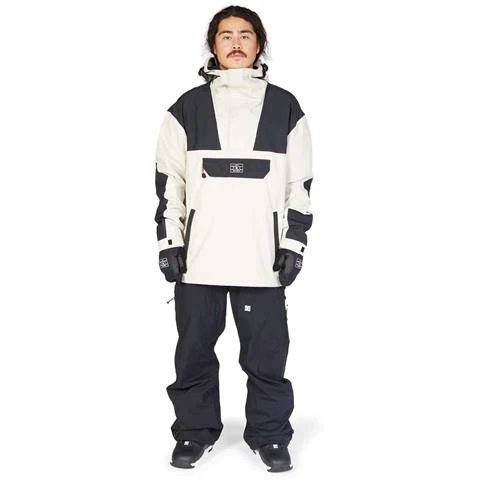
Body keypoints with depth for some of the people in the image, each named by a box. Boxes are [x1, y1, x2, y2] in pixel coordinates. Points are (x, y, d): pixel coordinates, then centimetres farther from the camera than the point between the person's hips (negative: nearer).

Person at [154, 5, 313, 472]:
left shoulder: (285, 107, 8)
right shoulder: (187, 108, 8)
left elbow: (301, 182, 8)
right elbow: (167, 180, 7)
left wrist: (294, 243, 1)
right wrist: (169, 242, 1)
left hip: (263, 258, 0)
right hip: (197, 256, 1)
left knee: (267, 353, 3)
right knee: (194, 350, 8)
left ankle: (269, 434, 19)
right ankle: (195, 431, 24)